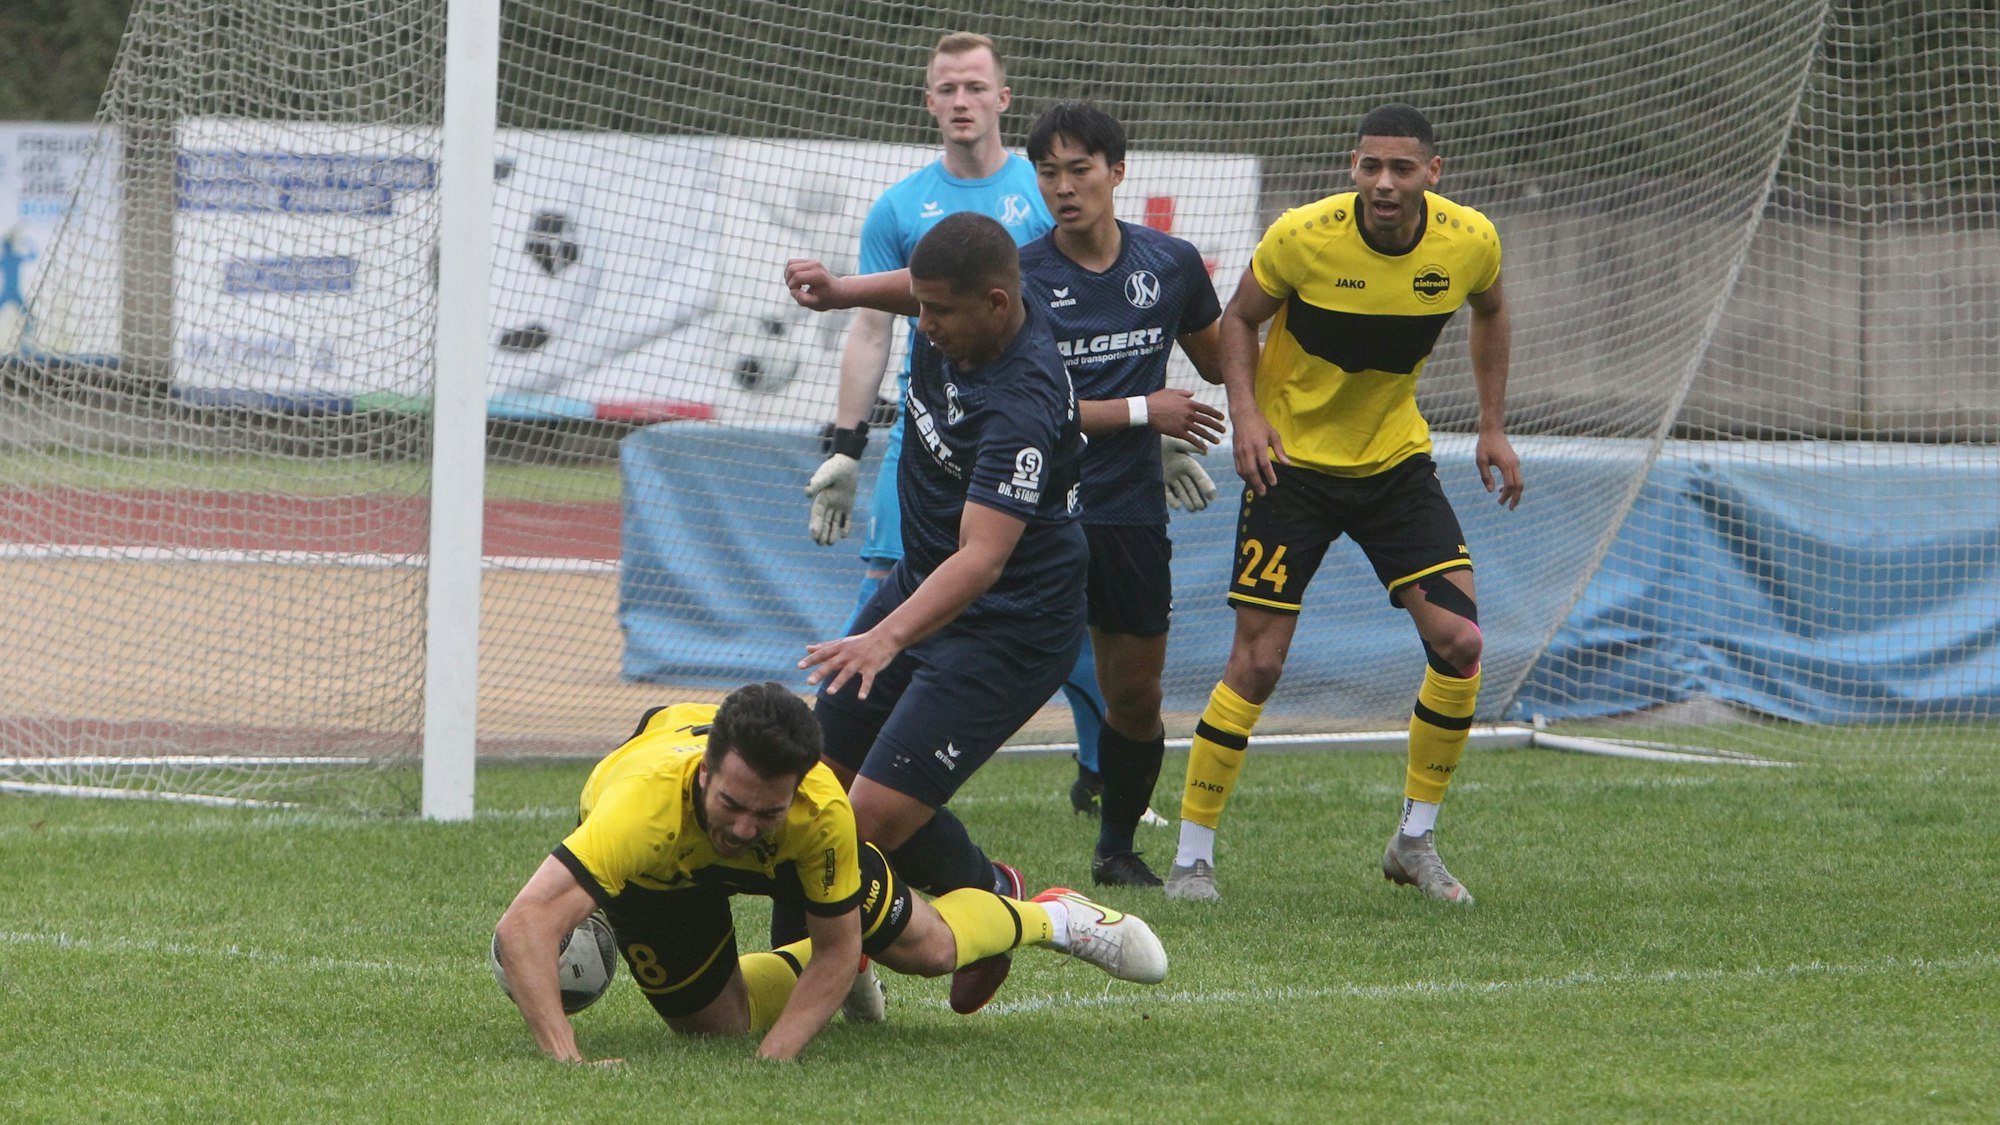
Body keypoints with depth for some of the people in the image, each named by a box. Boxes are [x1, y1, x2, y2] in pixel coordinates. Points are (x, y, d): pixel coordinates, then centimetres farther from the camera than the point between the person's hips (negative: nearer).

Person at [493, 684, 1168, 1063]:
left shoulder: (820, 808, -41)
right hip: (656, 867, -1)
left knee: (927, 947, 6)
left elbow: (837, 951, -25)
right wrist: (567, 1060, -65)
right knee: (713, 1022, 4)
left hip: (788, 857, 1)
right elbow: (522, 926, -57)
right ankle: (836, 971, 36)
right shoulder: (649, 802, -51)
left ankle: (1050, 917, 40)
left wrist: (776, 1057, -38)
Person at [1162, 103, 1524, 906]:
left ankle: (1415, 841, 6)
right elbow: (1239, 319, -4)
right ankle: (1191, 855, 4)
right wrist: (1245, 411, -19)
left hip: (1396, 457, 3)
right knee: (1257, 662, -8)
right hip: (1293, 461, -3)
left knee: (1459, 641, -10)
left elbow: (1489, 311, 12)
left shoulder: (1470, 242, -11)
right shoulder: (1302, 237, -20)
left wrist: (1492, 427, 8)